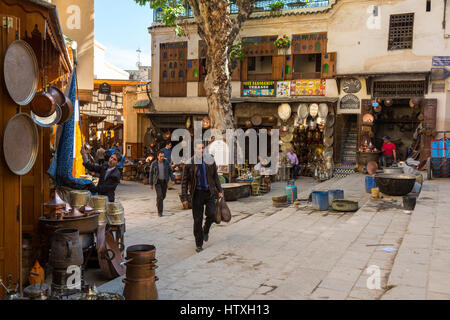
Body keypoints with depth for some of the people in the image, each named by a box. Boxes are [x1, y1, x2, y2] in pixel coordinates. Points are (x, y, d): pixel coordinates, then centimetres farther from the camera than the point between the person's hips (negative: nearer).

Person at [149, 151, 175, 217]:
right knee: (159, 196, -15)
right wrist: (151, 184, -3)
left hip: (164, 181, 3)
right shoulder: (154, 163, -9)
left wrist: (173, 180, -11)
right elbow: (151, 174, -3)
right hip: (157, 182, -3)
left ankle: (158, 204, 48)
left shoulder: (166, 162, -4)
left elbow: (170, 171, 0)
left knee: (163, 195, 15)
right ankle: (160, 211, -6)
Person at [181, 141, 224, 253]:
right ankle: (199, 245, 14)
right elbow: (184, 182, -1)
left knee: (211, 214, -14)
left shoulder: (210, 161, 2)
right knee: (197, 220, 1)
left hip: (209, 192, 2)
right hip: (197, 193, -2)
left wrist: (219, 190, 11)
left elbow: (215, 176, 14)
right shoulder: (189, 164, -5)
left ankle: (206, 230, 20)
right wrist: (184, 198, -5)